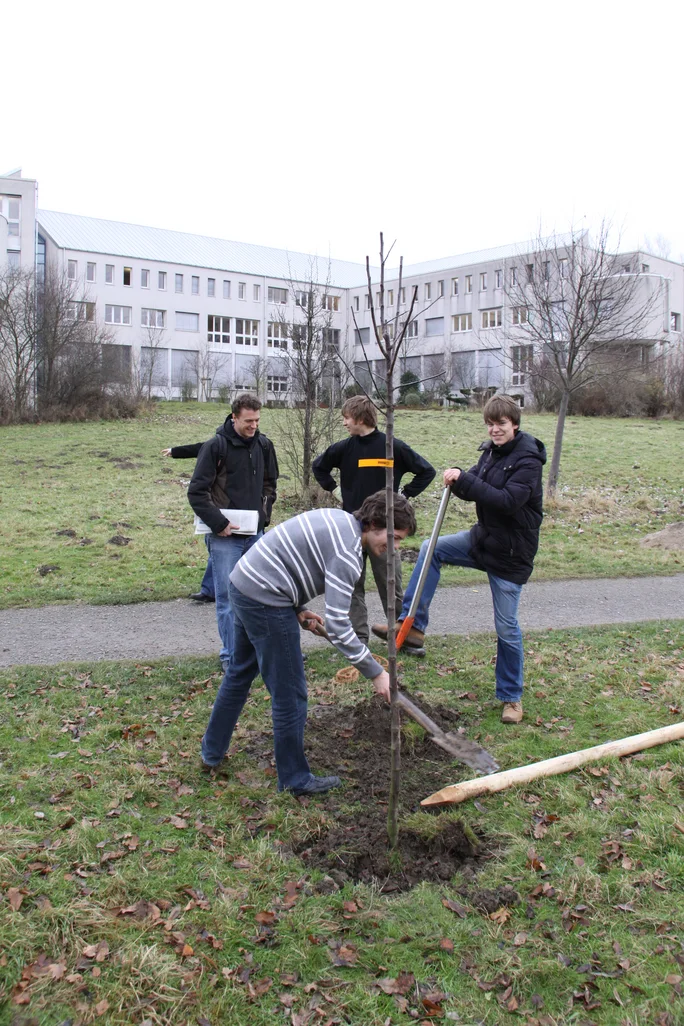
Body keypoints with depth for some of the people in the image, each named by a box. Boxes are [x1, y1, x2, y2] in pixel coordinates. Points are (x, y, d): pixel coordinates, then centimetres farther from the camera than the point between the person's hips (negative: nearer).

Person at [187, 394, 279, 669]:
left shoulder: (264, 445, 7)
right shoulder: (216, 446, -10)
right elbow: (196, 492, -11)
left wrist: (264, 513, 8)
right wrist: (218, 523, -15)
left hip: (255, 533, 5)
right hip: (224, 536, -5)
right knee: (227, 596, 0)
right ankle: (230, 655, 12)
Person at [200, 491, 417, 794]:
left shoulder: (338, 520, 9)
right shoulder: (347, 552, -20)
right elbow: (337, 626, -24)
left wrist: (297, 608, 11)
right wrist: (375, 673, -17)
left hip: (243, 583, 10)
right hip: (265, 601, -10)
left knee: (239, 673, 26)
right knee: (290, 694, 3)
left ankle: (212, 752, 42)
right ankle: (295, 779, 19)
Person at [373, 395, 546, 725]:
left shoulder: (527, 459, -19)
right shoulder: (492, 451, 5)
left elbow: (508, 500, -30)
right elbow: (475, 490, 8)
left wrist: (465, 479, -28)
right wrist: (459, 480, -14)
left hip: (511, 552, -8)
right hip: (483, 537, 8)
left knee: (506, 627, 0)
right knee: (431, 549, 5)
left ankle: (511, 697, 19)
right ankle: (414, 626, 9)